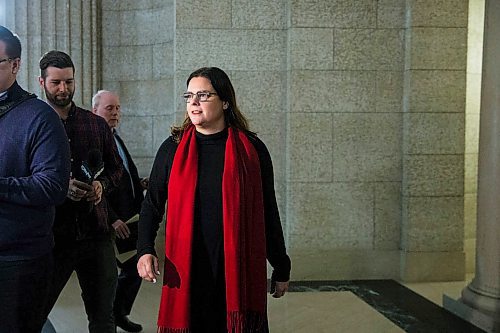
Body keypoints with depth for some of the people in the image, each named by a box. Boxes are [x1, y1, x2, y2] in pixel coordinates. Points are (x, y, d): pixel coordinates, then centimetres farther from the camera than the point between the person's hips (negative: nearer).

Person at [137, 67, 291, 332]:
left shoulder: (252, 150, 1)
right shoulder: (172, 149, 4)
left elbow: (268, 212, 5)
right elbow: (152, 205, 8)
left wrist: (281, 269, 9)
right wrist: (145, 250, -8)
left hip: (241, 271, -1)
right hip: (185, 272, 1)